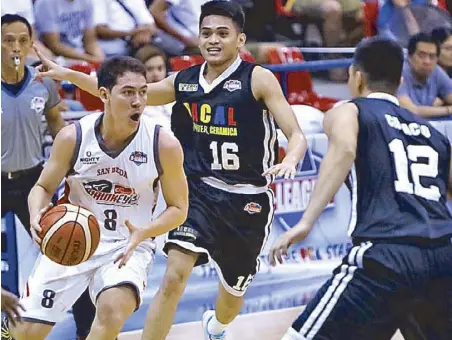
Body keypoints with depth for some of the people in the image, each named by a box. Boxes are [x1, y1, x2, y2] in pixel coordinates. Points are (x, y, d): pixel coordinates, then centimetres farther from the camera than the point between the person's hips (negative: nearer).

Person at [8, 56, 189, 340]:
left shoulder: (164, 144, -14)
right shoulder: (73, 137, -11)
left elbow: (178, 209, -2)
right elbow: (43, 188, 3)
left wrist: (143, 232, -22)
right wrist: (37, 216, -20)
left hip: (128, 248, -2)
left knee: (113, 309, -33)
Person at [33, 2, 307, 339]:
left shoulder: (258, 79, -10)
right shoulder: (183, 82, 3)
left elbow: (297, 135, -14)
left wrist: (290, 160, -37)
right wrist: (68, 75, 2)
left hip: (248, 200, -2)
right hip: (198, 192, 2)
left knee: (233, 292, 18)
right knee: (174, 277, -21)